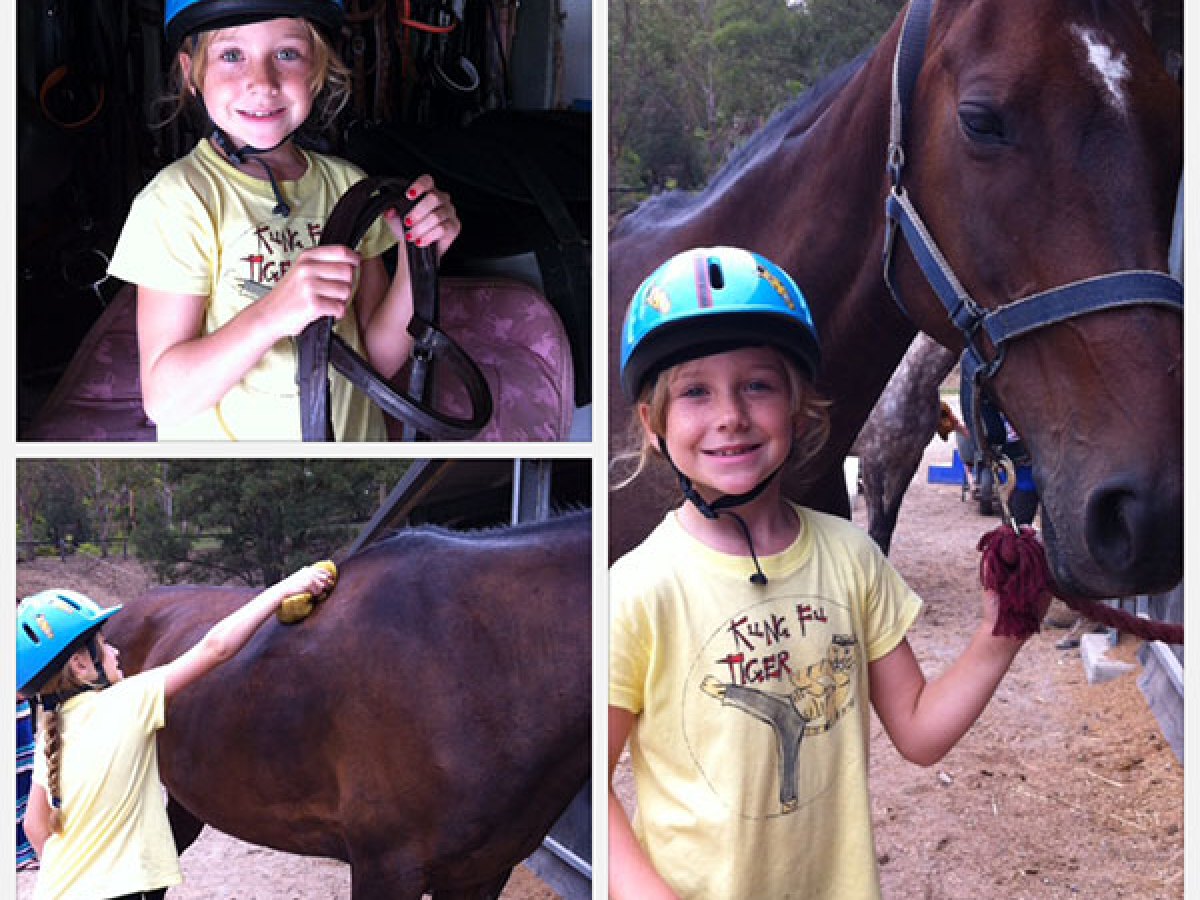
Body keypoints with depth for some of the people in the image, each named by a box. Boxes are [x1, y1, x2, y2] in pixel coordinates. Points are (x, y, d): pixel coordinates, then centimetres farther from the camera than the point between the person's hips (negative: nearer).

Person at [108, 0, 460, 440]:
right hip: (227, 442, -4)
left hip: (353, 434, 4)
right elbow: (163, 398, -22)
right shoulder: (179, 200, -18)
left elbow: (381, 358, -4)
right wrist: (272, 314, -35)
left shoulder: (347, 185, -4)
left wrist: (415, 259, -19)